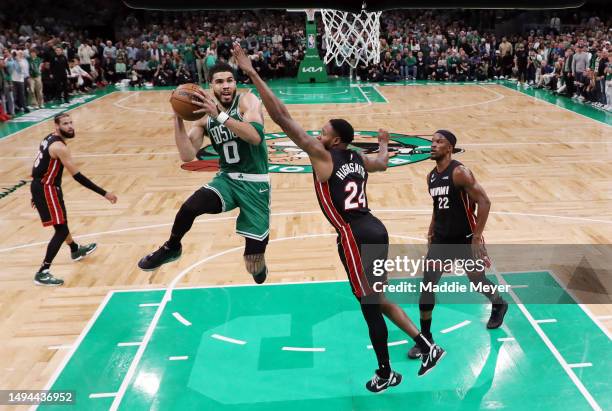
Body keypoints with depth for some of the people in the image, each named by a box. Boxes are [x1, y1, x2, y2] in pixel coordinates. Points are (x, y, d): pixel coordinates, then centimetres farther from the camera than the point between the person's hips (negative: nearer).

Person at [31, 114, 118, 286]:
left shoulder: (50, 139, 8)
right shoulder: (59, 147, -22)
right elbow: (78, 176, -26)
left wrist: (37, 194, 26)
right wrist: (104, 193, -26)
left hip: (40, 185, 10)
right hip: (46, 189, -10)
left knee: (62, 221, 29)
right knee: (61, 230, -9)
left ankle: (75, 250, 53)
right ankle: (42, 273, -7)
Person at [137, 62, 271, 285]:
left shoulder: (247, 100, -10)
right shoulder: (205, 117, 3)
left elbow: (256, 136, -29)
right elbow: (187, 155, -5)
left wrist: (219, 115, -35)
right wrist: (178, 118, -14)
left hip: (255, 183, -3)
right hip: (227, 178, 3)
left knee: (254, 252, -4)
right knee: (189, 208, -26)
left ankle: (260, 288, 32)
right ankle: (171, 248, 7)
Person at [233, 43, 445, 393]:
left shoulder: (323, 155, -9)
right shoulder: (358, 159, 12)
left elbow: (282, 117, -14)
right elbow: (382, 163, 37)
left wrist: (252, 73, -12)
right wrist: (384, 143, 60)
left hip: (356, 237, -8)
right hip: (374, 230, 8)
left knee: (370, 306, 6)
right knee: (375, 299, 23)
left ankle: (386, 374, 23)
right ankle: (427, 346, 27)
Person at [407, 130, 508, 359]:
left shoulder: (460, 173, -19)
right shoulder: (431, 177, 4)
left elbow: (484, 202, -20)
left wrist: (477, 237, -21)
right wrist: (432, 229, 12)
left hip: (465, 239, -5)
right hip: (441, 239, 6)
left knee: (478, 281, 16)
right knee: (427, 285, -5)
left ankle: (499, 305, 50)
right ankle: (425, 338, 6)